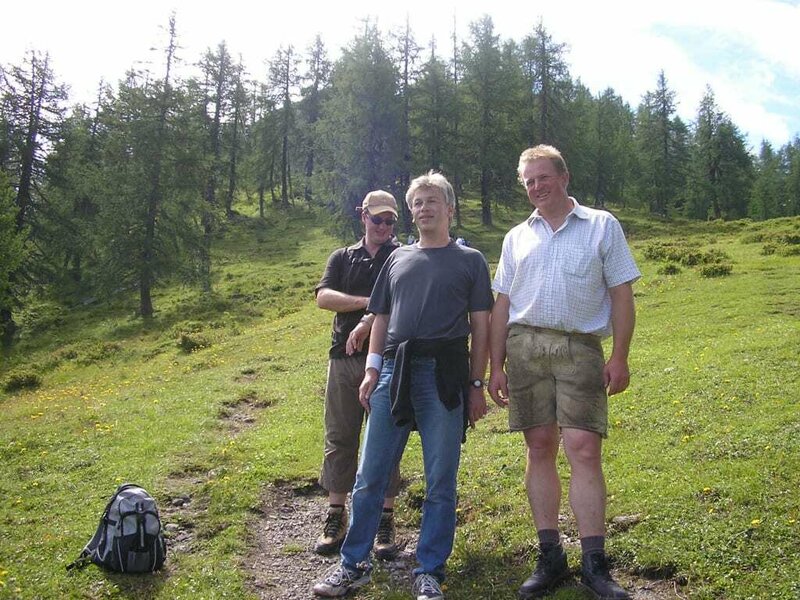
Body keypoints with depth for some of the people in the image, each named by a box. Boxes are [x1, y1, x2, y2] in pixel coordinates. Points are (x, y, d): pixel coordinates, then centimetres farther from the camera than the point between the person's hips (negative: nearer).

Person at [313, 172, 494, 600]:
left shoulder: (470, 260, 9)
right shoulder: (398, 259, 19)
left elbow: (480, 326, 5)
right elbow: (381, 319, 18)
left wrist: (476, 384, -1)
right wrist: (371, 369, 5)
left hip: (444, 375, -3)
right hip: (394, 371, 3)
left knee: (440, 481, 3)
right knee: (369, 475, 5)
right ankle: (353, 564, 19)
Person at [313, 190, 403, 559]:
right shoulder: (343, 258, 15)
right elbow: (323, 297, -1)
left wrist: (367, 321, -18)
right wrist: (371, 303, -10)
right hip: (343, 358, 3)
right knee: (339, 439, 6)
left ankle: (385, 523, 10)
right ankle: (336, 520, 16)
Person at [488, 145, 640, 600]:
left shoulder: (602, 226, 8)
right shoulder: (517, 238, 16)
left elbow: (622, 294, 3)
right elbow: (502, 305, 15)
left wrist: (620, 357, -5)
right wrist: (496, 365, 8)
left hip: (580, 347, -3)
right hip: (525, 345, 3)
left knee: (584, 450, -9)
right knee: (540, 450, 4)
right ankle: (551, 558, 12)